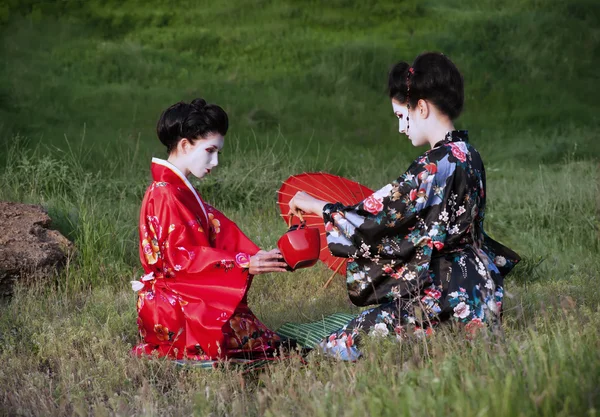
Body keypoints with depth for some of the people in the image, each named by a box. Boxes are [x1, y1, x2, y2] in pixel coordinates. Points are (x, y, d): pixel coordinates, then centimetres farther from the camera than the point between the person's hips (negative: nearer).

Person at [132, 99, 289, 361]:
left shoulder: (182, 191, 17)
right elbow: (182, 258, -20)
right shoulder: (166, 195, -15)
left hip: (189, 298, 10)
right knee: (260, 342, -18)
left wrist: (258, 259, -6)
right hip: (173, 306, -10)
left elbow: (222, 235, 9)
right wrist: (244, 264, -22)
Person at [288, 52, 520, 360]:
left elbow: (378, 215, -15)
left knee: (340, 346, -12)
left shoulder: (436, 165, -19)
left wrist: (317, 206, -1)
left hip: (449, 299, -10)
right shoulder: (468, 155, 9)